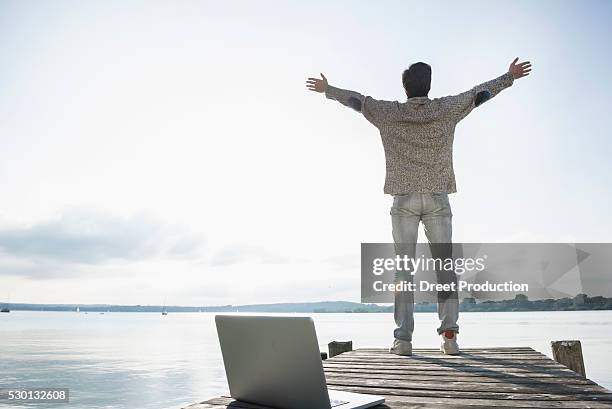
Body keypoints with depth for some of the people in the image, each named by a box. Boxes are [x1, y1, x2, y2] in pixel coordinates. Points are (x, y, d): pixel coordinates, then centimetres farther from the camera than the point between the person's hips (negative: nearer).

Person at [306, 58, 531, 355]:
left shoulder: (390, 113, 3)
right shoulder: (447, 109, 4)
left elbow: (356, 100, 17)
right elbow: (479, 93, 18)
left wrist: (327, 90, 33)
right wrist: (509, 77, 34)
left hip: (404, 199, 0)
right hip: (438, 199, 1)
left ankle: (403, 338, -4)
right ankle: (449, 332, -6)